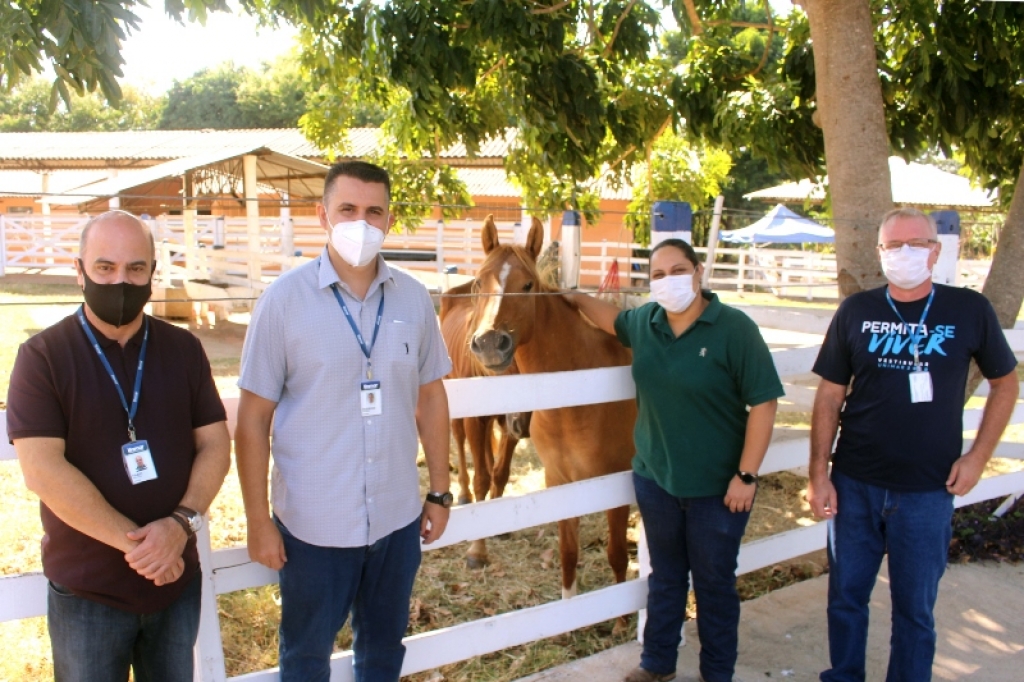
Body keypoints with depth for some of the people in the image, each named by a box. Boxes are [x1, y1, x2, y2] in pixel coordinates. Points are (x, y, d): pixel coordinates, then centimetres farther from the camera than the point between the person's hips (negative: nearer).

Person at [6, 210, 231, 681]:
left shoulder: (183, 349, 1)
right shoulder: (42, 356, -9)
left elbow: (215, 445, 0)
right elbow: (42, 470, -17)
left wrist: (182, 523, -17)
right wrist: (135, 541, -19)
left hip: (177, 579, 3)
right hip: (87, 590, -3)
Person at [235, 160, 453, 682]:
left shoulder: (413, 298, -2)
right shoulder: (284, 298, -11)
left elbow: (430, 398, 7)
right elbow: (253, 416, -9)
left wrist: (439, 492, 8)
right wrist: (258, 520, -9)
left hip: (398, 517, 3)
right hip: (313, 522, -3)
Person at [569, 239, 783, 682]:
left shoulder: (734, 328, -16)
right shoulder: (644, 322, -1)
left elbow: (764, 403, -16)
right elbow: (612, 319, 25)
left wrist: (746, 475, -18)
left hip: (717, 487, -4)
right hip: (655, 479, 4)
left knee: (714, 583, 13)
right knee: (664, 577, 20)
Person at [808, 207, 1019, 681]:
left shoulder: (969, 310, -3)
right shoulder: (856, 311, -1)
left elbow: (1005, 382, 8)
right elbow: (830, 396, 1)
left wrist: (978, 455, 0)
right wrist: (819, 473, -3)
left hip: (927, 490, -1)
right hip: (854, 484, 1)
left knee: (914, 607, 11)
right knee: (845, 596, 13)